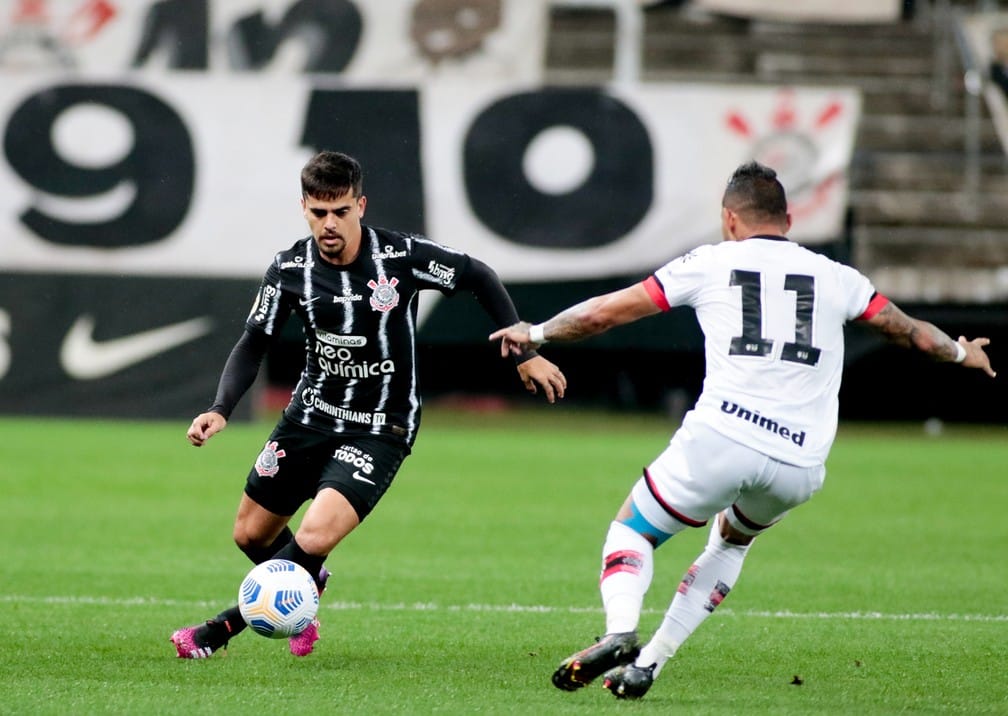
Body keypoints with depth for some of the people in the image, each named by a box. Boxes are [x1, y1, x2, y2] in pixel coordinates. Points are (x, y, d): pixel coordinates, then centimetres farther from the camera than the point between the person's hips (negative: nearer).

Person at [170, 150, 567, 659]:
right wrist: (220, 410, -15)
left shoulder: (401, 256, -17)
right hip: (311, 413, 4)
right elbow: (253, 346, 0)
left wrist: (525, 353, -3)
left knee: (314, 538, -23)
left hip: (380, 430, -4)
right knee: (251, 535, 11)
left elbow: (479, 279, -3)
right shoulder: (289, 270, -9)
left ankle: (223, 627, -7)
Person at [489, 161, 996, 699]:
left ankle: (620, 632, -14)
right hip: (800, 467, 3)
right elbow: (911, 332, 31)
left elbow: (603, 313, 15)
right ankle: (649, 660, 18)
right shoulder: (834, 277, 17)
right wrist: (961, 353, 52)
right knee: (732, 539, 31)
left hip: (721, 438, -3)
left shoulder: (712, 263, 11)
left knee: (632, 531, 16)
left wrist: (536, 333, 32)